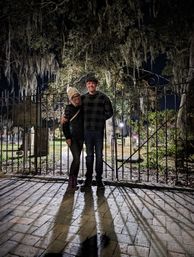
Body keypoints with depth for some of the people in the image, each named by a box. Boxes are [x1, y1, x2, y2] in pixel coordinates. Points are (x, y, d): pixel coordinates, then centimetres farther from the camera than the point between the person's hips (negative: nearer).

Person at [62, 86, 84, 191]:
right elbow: (65, 124, -8)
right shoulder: (69, 108, -7)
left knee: (77, 159, 7)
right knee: (76, 158, -15)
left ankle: (74, 182, 16)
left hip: (81, 137, 5)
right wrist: (67, 137, -14)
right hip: (72, 137, -5)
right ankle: (71, 182, -6)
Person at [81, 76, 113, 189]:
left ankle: (99, 179, 17)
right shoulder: (83, 98, 8)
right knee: (89, 155, 8)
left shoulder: (103, 97, 0)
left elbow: (110, 112, 4)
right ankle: (88, 179, 18)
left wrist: (100, 120, -2)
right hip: (87, 130, 2)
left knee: (99, 155, 4)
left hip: (99, 130, -2)